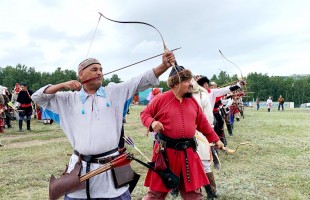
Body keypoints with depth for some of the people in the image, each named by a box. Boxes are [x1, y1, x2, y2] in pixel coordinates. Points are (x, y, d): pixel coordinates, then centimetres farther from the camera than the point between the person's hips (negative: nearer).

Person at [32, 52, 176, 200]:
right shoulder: (70, 99, 8)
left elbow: (140, 81, -4)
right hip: (80, 167, 1)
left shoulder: (113, 92, 5)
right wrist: (62, 86, -1)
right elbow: (38, 97, 12)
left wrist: (164, 65, -15)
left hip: (110, 166, 0)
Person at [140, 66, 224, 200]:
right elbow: (145, 113, 0)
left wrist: (215, 139, 15)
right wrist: (152, 123, -20)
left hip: (187, 152, 4)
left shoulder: (192, 101, 6)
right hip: (166, 151, -4)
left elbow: (203, 123, 13)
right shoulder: (161, 99, -9)